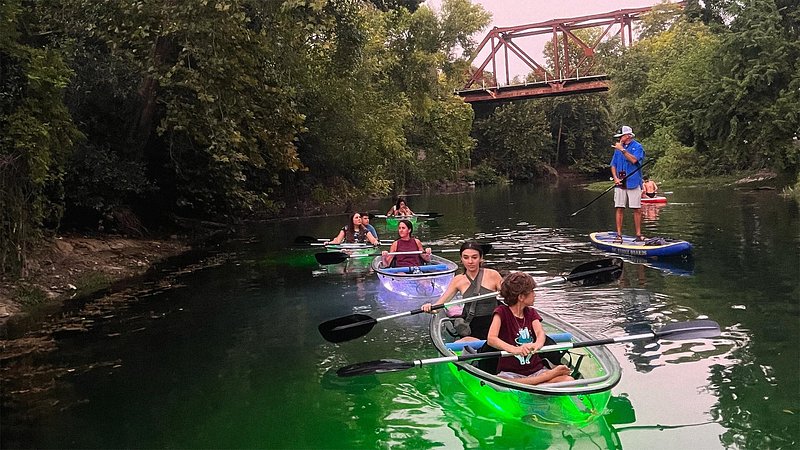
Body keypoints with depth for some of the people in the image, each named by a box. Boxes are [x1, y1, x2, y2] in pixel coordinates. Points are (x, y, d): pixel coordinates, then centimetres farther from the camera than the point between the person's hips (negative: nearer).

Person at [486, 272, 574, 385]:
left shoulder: (531, 313, 14)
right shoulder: (502, 312, -3)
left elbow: (540, 332, -7)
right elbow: (491, 339, -19)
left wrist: (538, 344, -33)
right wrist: (514, 349, -38)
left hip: (536, 369, 3)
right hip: (511, 373, -3)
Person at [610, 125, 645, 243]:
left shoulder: (637, 147, 0)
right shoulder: (618, 148, 15)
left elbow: (634, 160, -17)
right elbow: (613, 165, 15)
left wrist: (623, 150, -15)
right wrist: (615, 178, -1)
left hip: (633, 183, -4)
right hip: (620, 183, 4)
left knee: (637, 209, -1)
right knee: (619, 209, 1)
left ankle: (638, 234, 6)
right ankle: (619, 235, 4)